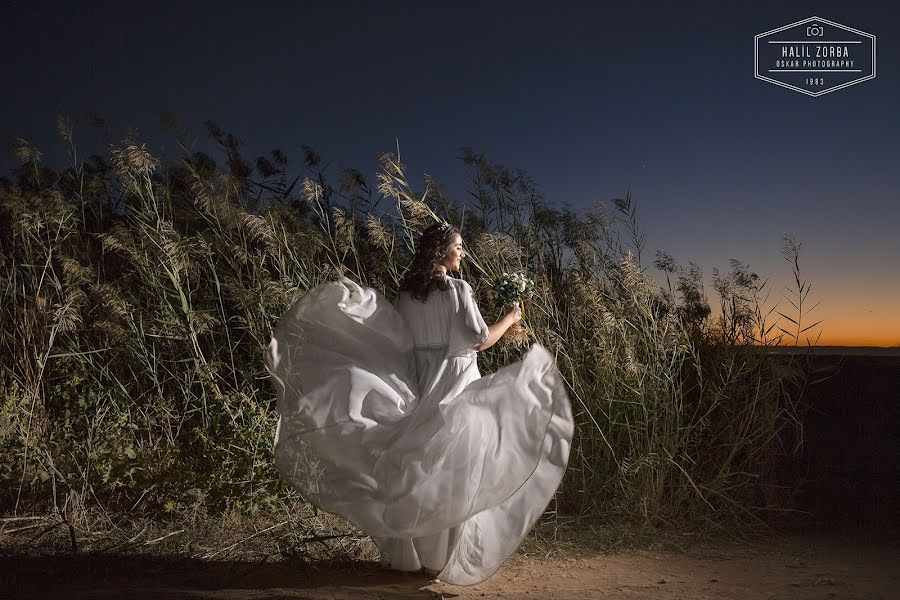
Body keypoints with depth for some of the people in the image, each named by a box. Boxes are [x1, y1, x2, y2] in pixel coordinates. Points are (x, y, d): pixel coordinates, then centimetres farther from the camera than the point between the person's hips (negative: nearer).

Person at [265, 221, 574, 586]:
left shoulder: (406, 293, 5)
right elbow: (480, 340, -10)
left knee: (415, 466, 11)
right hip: (454, 385, -6)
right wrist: (510, 319, 5)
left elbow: (392, 339, 6)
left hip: (418, 384, 6)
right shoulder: (457, 289, -11)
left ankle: (407, 553, 20)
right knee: (450, 468, 1)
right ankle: (441, 557, 6)